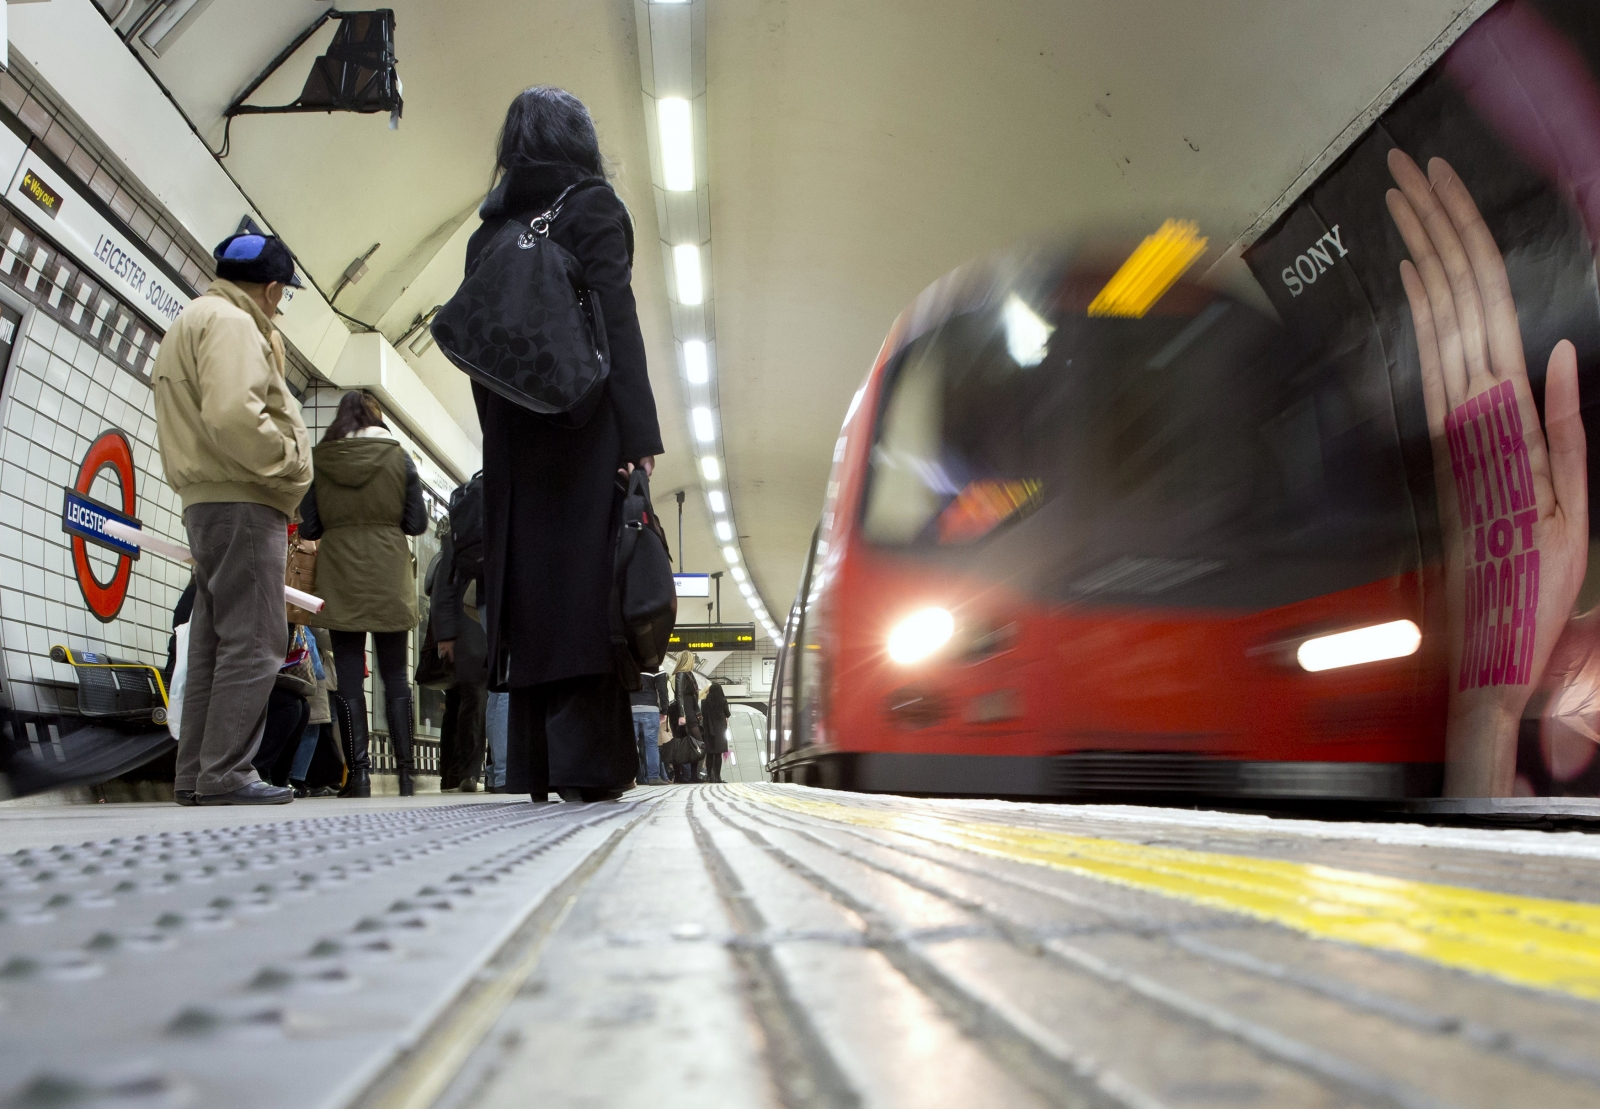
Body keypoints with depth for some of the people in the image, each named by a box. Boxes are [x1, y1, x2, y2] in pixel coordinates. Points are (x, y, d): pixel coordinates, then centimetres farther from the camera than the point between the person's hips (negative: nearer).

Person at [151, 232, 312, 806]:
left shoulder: (192, 320, 26)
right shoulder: (230, 322, -8)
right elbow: (234, 414, -23)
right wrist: (290, 461, -13)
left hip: (208, 501, 10)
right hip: (242, 502, -10)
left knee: (213, 640, 11)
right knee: (252, 643, -9)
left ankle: (195, 774, 14)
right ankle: (226, 772, -9)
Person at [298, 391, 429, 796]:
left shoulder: (317, 460, 2)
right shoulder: (398, 458, 2)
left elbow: (309, 527, 0)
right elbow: (417, 523, 2)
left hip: (340, 580, 0)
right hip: (390, 578, 1)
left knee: (349, 675, 2)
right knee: (395, 674, 8)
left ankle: (358, 772, -2)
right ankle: (404, 770, 7)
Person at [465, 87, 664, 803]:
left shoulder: (489, 229, 17)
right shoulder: (593, 205, 1)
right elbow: (615, 322, -11)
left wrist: (498, 435, 16)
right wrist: (640, 432, -15)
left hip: (513, 432, 5)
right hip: (586, 426, -5)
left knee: (526, 580, 4)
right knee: (586, 581, -7)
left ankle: (535, 768, 7)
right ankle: (587, 764, -10)